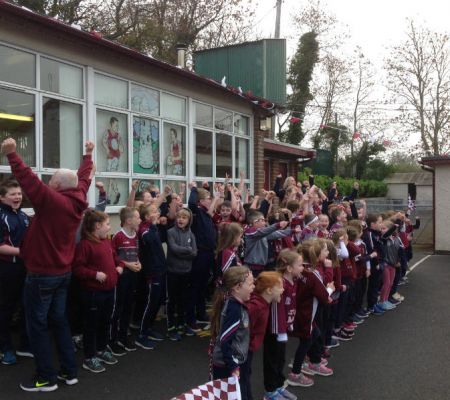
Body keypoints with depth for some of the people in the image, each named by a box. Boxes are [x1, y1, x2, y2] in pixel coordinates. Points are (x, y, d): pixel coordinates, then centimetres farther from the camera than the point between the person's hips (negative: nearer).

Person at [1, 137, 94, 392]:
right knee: (59, 320, 17)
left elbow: (30, 180, -29)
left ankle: (47, 378, 11)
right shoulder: (77, 200, 1)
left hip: (42, 274, -8)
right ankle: (70, 371, 23)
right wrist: (88, 156, 31)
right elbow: (84, 179, 17)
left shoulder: (52, 200, -20)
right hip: (63, 272, 8)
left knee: (37, 325, 4)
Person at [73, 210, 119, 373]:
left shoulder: (107, 241, 9)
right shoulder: (85, 244, -18)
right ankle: (89, 358, 17)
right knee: (92, 324, 4)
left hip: (109, 290, 8)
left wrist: (118, 267, 8)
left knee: (105, 322, 20)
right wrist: (95, 274, -26)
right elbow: (77, 268, -20)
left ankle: (102, 350, 36)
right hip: (93, 292, -8)